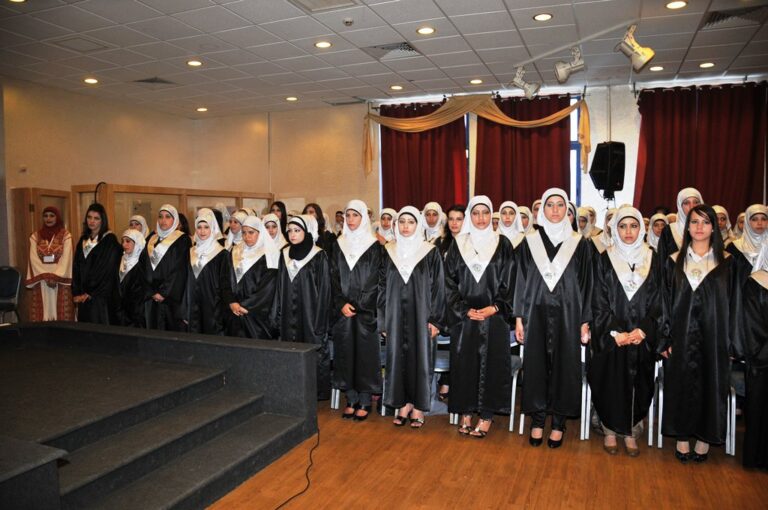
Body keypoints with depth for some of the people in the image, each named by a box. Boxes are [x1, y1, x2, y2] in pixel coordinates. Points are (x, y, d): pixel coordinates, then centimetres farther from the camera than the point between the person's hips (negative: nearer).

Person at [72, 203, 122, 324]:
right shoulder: (83, 240, 12)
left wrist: (90, 293, -12)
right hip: (83, 296, 6)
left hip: (101, 296, -6)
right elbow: (76, 268, 12)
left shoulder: (110, 240, -7)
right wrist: (76, 293, 3)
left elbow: (108, 270, -12)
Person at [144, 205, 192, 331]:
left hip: (172, 296, -4)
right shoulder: (152, 240, 14)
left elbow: (179, 270, -9)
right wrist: (152, 292, -1)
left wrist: (164, 292, -12)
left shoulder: (182, 240, -2)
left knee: (173, 329, -4)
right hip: (152, 297, 5)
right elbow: (147, 269, 11)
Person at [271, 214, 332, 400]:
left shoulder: (319, 256, -7)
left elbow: (324, 290, -9)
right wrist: (277, 315, 6)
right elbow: (280, 287, 11)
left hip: (310, 314, -4)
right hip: (289, 316, 5)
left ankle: (316, 392, 14)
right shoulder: (285, 254, 8)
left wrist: (319, 321, -13)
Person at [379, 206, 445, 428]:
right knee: (398, 356, 6)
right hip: (396, 314, 3)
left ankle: (418, 406, 14)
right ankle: (403, 403, 19)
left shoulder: (430, 252, -3)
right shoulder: (389, 252, 5)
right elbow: (382, 286, 7)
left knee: (420, 356, 3)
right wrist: (383, 319, 3)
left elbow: (438, 287, -4)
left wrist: (435, 319, -9)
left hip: (420, 314, -2)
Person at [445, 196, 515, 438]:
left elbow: (508, 282, 1)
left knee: (491, 363, 1)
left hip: (494, 315, -1)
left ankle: (486, 415, 10)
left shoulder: (503, 244, 4)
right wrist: (465, 310, -8)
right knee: (464, 363, 3)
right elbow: (450, 282, 3)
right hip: (463, 316, 1)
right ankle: (466, 412, 15)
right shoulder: (458, 245, 6)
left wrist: (494, 308, -11)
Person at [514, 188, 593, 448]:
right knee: (536, 365, 4)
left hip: (567, 314, 0)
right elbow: (522, 281, 5)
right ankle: (537, 420, 18)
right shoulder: (530, 242, 5)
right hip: (536, 313, 1)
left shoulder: (579, 244, 3)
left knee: (564, 366, 4)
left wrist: (585, 321, -1)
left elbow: (585, 284, 4)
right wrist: (519, 317, 0)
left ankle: (558, 423, 17)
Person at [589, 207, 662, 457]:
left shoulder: (652, 260, 5)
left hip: (642, 337, 2)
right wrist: (615, 332, -13)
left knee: (638, 384, 7)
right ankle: (610, 431, 19)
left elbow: (657, 301, 3)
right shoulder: (605, 260, -1)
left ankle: (631, 433, 22)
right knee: (610, 383, 3)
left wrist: (642, 330, -10)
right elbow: (599, 302, -3)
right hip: (610, 336, -2)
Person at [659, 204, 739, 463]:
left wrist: (732, 343, -3)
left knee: (711, 384, 6)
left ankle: (704, 437, 21)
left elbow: (734, 303, 2)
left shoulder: (726, 262, 2)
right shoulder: (674, 261, 4)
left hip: (713, 335, 0)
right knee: (681, 384, 6)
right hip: (682, 335, 0)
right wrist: (665, 339, -2)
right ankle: (683, 436, 19)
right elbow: (666, 302, 3)